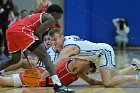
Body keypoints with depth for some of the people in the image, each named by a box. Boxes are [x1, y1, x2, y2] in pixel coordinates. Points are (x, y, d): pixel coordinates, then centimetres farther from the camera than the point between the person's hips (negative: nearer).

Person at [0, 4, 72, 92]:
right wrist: (41, 46, 6)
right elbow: (38, 32, -4)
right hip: (21, 30, -8)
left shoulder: (36, 16, 37)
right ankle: (58, 85, -23)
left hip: (10, 31, 8)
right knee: (45, 56, -7)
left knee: (15, 60, 30)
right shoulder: (50, 18, 12)